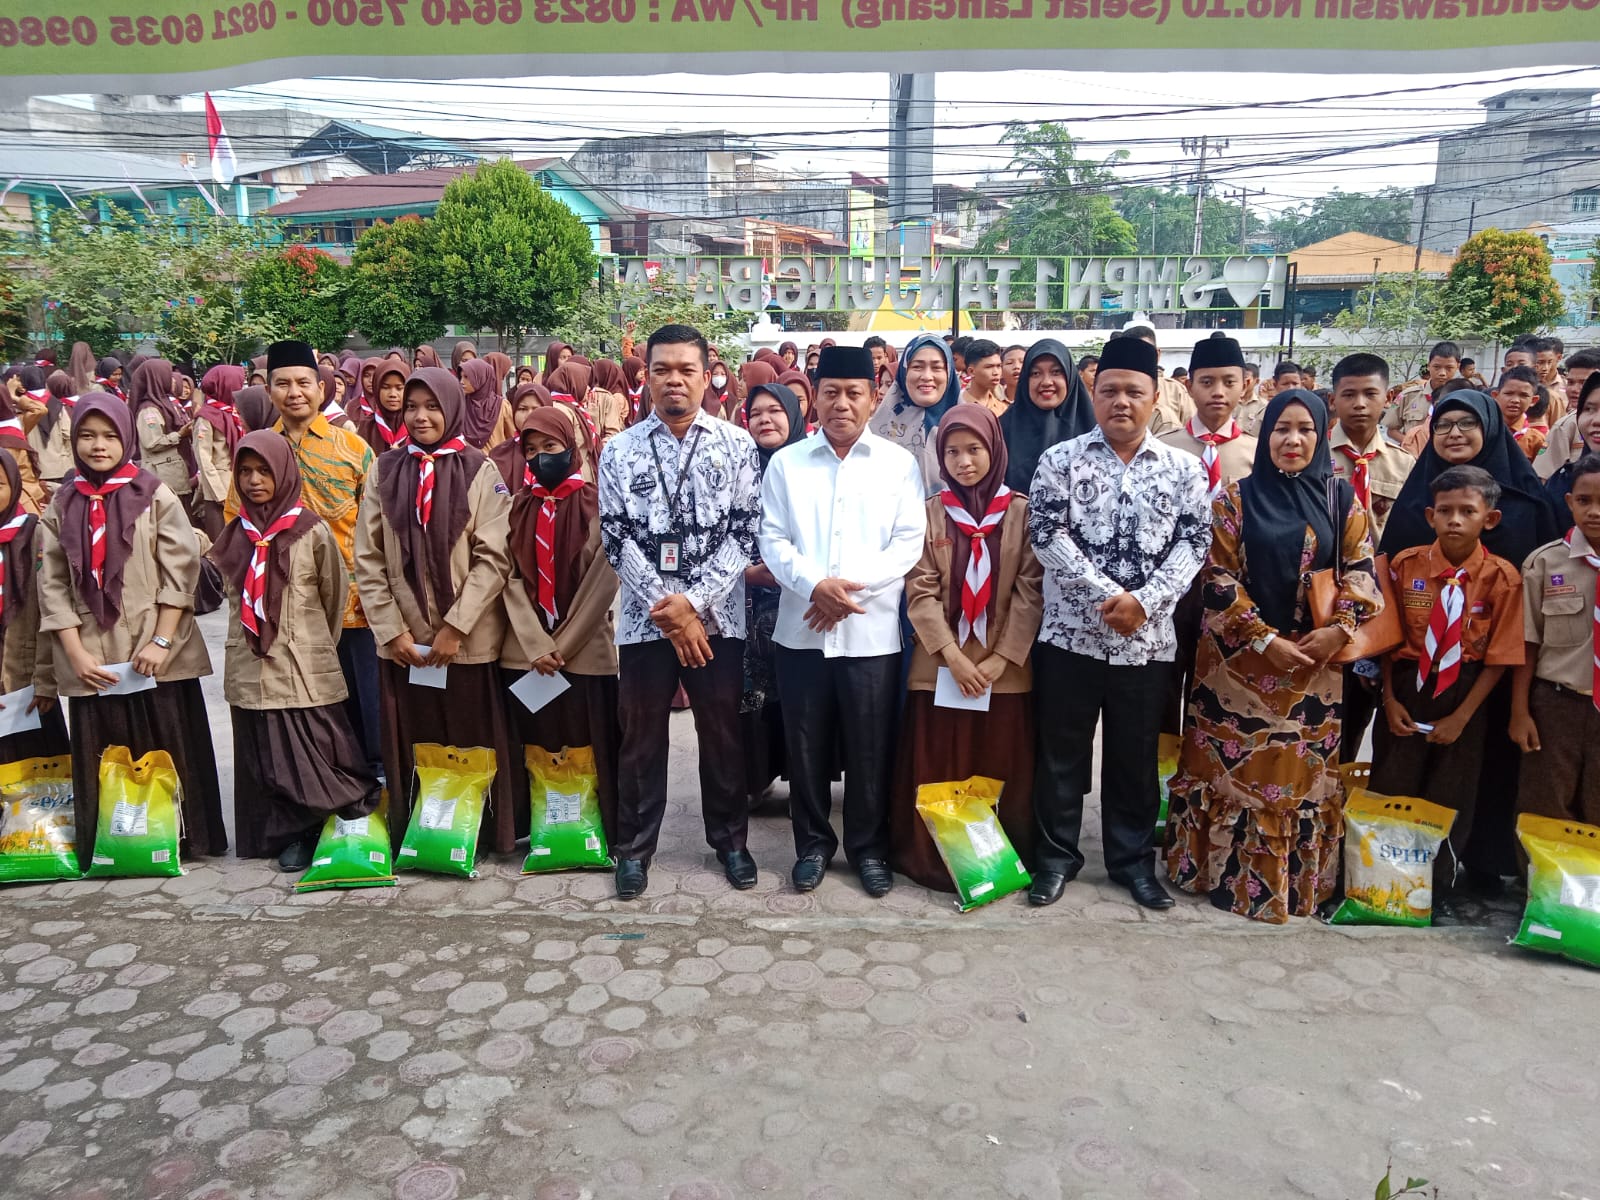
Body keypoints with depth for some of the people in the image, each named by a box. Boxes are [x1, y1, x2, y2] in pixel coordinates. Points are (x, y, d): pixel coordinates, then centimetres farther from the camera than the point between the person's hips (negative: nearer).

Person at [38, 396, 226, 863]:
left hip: (156, 652, -2)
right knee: (106, 754, 5)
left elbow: (181, 570, -4)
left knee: (170, 749, 2)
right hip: (92, 656, 2)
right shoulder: (60, 507, 8)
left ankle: (186, 837, 15)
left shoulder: (156, 497, 0)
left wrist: (162, 640, -11)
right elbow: (52, 585, 4)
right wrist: (75, 653, -5)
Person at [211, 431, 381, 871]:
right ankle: (288, 835, 18)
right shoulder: (235, 535, 7)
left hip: (305, 669, -4)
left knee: (311, 754, -3)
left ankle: (304, 834, 12)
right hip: (250, 670, 4)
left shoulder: (312, 532, -5)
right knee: (264, 757, 7)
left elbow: (335, 594, 4)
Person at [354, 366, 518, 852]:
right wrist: (392, 630, -5)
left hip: (469, 640, -2)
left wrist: (455, 626, -14)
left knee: (473, 743, 6)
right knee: (413, 747, 8)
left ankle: (485, 833, 21)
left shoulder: (481, 472, -1)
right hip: (402, 641, 2)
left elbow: (493, 558, -7)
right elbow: (368, 559, 4)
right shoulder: (384, 472, 7)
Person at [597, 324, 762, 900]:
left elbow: (744, 531, -5)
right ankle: (634, 847, 27)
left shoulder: (737, 445, 1)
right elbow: (616, 538, -3)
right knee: (641, 738, 10)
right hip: (645, 619, 1)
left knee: (722, 734, 11)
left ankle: (729, 838, 30)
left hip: (717, 616, 0)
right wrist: (665, 610, -11)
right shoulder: (620, 450, 2)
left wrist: (693, 600, -14)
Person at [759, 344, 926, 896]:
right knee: (806, 744, 9)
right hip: (800, 627, 1)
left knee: (870, 746, 7)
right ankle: (813, 842, 26)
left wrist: (851, 585, -13)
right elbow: (772, 539, 0)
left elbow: (909, 542, -2)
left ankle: (868, 845, 24)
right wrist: (814, 585, -17)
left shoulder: (899, 463, 4)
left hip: (873, 629, -1)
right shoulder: (786, 462, 7)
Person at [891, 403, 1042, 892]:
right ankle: (934, 862, 18)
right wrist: (953, 655, -12)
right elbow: (919, 591, -2)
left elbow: (1031, 590, -2)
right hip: (939, 666, 1)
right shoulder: (930, 512, 4)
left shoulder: (1023, 511, 2)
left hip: (1005, 668, 0)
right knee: (937, 774, 4)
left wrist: (1000, 658, -10)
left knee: (1000, 775, 6)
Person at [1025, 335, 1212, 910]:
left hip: (1148, 638, 2)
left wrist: (1144, 600, -15)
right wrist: (1106, 595, -17)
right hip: (1071, 631, -1)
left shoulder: (1183, 468, 5)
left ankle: (1132, 858, 28)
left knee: (1135, 754, 12)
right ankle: (1056, 855, 24)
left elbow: (1195, 541, -1)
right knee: (1062, 751, 8)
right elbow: (1046, 534, -10)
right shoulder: (1060, 459, -1)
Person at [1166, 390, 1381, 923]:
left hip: (1315, 661, 2)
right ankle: (1230, 873, 17)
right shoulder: (1236, 498, -1)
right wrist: (1264, 639, -13)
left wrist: (1337, 630, -11)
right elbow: (1219, 579, -6)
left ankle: (1299, 878, 23)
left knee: (1304, 771, 8)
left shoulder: (1342, 500, 6)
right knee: (1235, 767, 3)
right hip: (1241, 657, -2)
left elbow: (1360, 572, 4)